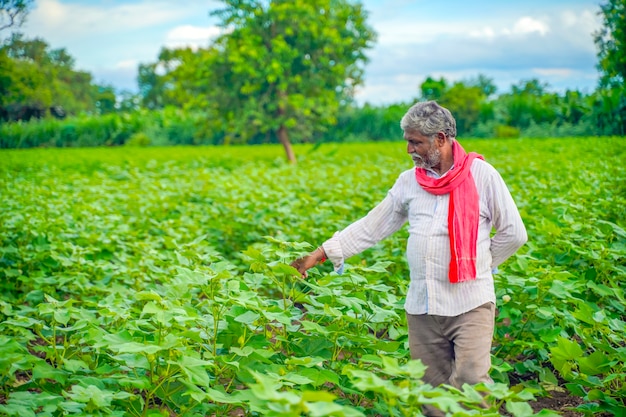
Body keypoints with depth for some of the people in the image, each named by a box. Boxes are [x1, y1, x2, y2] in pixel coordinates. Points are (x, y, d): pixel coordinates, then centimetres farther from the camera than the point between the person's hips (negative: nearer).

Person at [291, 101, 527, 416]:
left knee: (471, 385, -13)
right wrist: (321, 254, 6)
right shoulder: (409, 181, 9)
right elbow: (371, 227, 11)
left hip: (470, 303, -4)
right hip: (422, 306, 4)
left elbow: (514, 234, 3)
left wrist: (479, 264, 4)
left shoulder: (482, 174, -3)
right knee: (432, 390, 8)